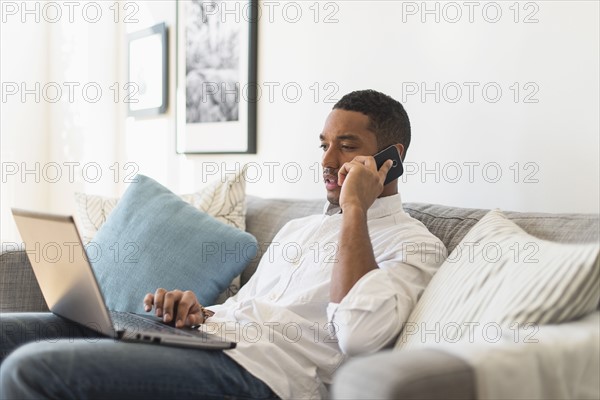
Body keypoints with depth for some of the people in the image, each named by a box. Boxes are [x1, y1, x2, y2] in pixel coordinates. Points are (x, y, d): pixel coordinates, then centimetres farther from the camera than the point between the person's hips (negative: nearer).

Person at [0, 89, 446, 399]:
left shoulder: (414, 243, 3)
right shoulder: (297, 228, 29)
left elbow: (359, 333, -18)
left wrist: (355, 210, -10)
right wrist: (197, 311, 4)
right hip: (203, 338, 9)